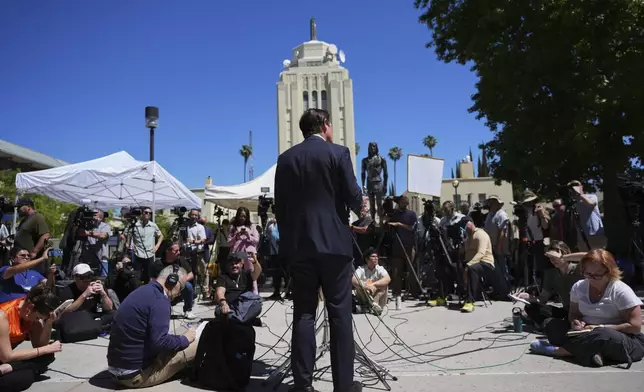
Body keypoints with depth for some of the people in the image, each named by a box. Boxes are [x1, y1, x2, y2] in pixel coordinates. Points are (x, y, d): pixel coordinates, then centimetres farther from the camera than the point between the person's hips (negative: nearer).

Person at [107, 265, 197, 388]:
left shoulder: (144, 291, 10)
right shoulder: (159, 299, -18)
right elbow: (159, 342, -25)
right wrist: (185, 338, -9)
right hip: (135, 374, -9)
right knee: (196, 343, -7)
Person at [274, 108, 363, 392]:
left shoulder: (286, 158, 8)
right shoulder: (338, 153, -3)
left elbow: (279, 206, 8)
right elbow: (353, 197, -5)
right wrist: (359, 211, 18)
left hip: (299, 245, 4)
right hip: (334, 242, -3)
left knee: (303, 313, 7)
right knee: (340, 313, 3)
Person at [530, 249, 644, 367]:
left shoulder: (621, 291, -15)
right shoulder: (579, 286, 0)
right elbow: (573, 314, 12)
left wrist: (600, 328, -19)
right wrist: (575, 322, -13)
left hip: (624, 340, -5)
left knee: (605, 337, -41)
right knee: (551, 325, -13)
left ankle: (555, 350, -26)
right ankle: (592, 350, -30)